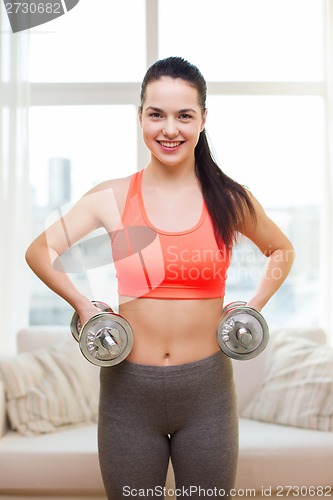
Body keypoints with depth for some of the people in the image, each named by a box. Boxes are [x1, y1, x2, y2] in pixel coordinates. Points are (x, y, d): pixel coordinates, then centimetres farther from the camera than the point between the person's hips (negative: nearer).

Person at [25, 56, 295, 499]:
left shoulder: (230, 200, -2)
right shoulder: (111, 198, -4)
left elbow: (282, 250, 15)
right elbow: (39, 252, 7)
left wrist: (253, 308, 3)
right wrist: (83, 305, -3)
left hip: (207, 390, 1)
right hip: (129, 389, 0)